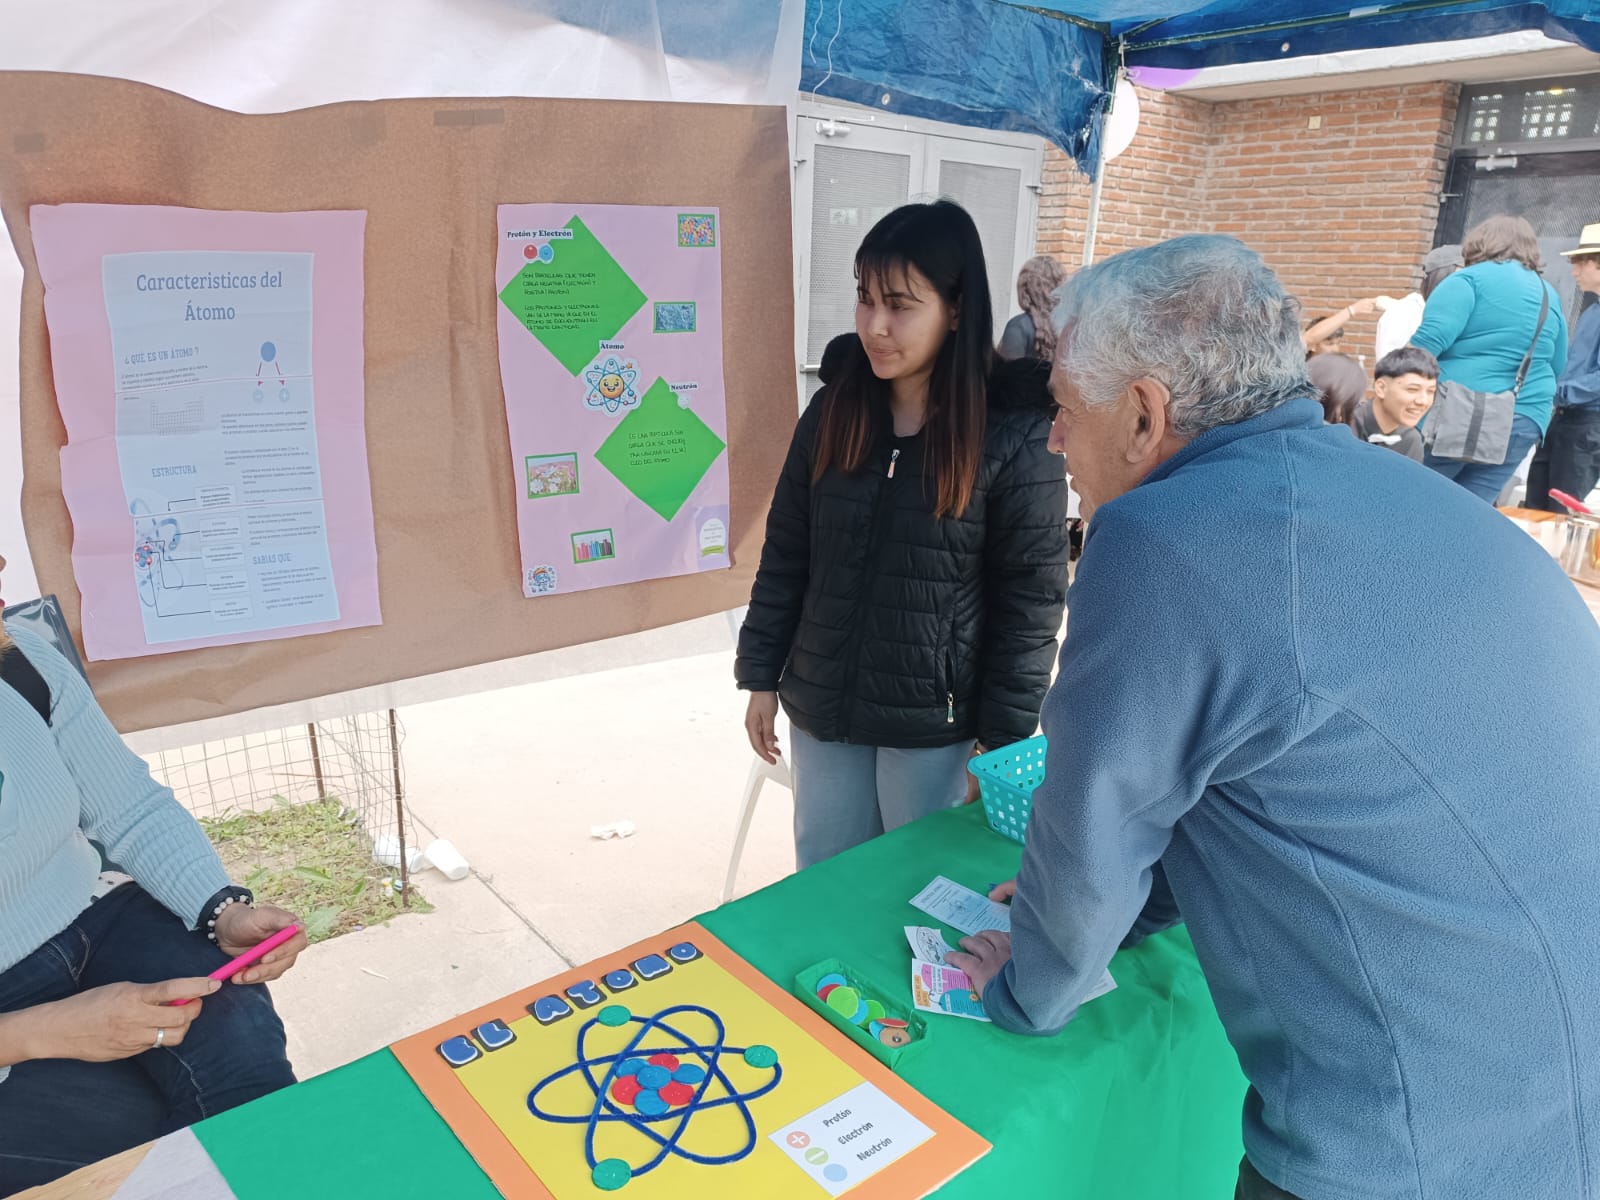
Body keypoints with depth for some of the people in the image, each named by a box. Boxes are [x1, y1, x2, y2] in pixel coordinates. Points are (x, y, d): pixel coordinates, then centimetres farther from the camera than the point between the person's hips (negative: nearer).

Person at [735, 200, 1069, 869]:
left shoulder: (1014, 436, -12)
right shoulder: (831, 413, 1)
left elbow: (1031, 600, -10)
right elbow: (784, 555, 6)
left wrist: (1002, 740, -9)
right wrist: (761, 676, 7)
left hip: (936, 727, -4)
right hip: (821, 711, 4)